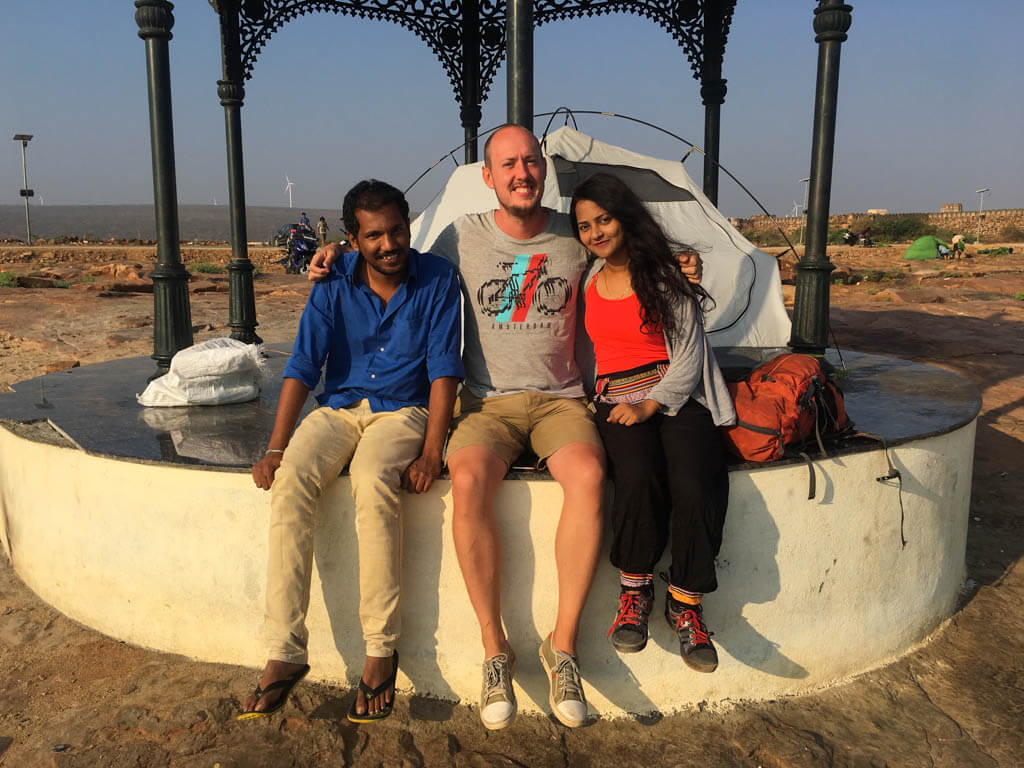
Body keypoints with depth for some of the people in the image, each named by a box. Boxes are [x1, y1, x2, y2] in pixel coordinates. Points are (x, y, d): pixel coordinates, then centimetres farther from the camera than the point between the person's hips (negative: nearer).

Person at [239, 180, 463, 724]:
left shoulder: (436, 280, -2)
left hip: (403, 409, -2)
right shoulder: (334, 284, 3)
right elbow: (302, 367, -1)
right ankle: (285, 652, -21)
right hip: (339, 408, 3)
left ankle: (381, 649, -24)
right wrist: (275, 447, -12)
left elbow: (443, 370, -7)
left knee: (372, 480, -36)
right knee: (291, 479, -28)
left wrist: (431, 453, -18)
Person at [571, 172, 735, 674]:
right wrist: (590, 398, 11)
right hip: (616, 401, 2)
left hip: (676, 397, -1)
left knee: (696, 486, -30)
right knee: (638, 476, -33)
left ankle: (685, 604, -9)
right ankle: (634, 590, -12)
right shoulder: (586, 282, 15)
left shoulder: (662, 278, 4)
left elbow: (688, 356, 0)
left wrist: (650, 404, -13)